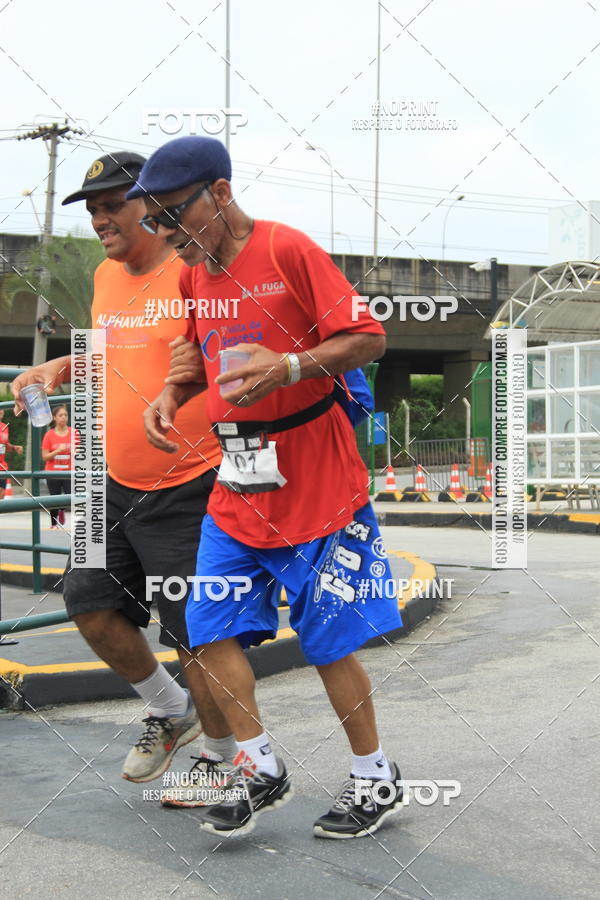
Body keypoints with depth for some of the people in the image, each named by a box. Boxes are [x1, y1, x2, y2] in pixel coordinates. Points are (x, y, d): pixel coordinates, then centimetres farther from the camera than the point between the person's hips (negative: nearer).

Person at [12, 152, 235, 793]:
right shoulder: (106, 276, 11)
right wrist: (62, 369, 11)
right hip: (118, 487, 8)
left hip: (187, 492, -8)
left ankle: (220, 759, 21)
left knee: (195, 636, -2)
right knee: (90, 604, 11)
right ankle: (170, 713, 34)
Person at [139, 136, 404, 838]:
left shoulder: (288, 249, -12)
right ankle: (261, 772, 17)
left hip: (316, 483, -7)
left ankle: (375, 779, 21)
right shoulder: (193, 273, 9)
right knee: (212, 627, 1)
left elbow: (369, 338, -13)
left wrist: (287, 368, -27)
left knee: (327, 641, 1)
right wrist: (169, 396, 5)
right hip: (237, 485, 7)